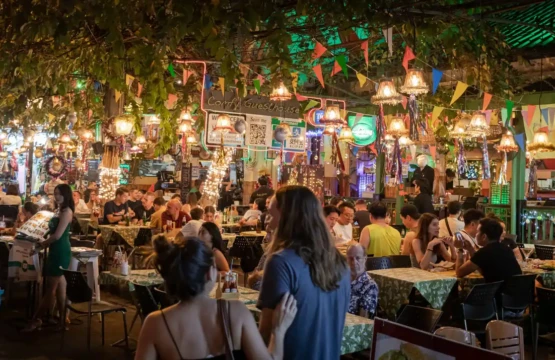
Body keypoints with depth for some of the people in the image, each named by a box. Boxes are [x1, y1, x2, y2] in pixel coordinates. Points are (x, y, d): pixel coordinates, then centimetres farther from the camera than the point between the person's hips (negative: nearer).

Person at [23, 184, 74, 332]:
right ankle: (62, 319, 15)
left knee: (51, 287, -2)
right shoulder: (59, 210, 15)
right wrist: (44, 243, 0)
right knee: (59, 287, 10)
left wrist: (42, 244, -4)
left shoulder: (66, 211, -12)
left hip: (61, 251, -9)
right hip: (56, 251, 9)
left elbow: (57, 235, -18)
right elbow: (53, 232, 15)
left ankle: (36, 320, 4)